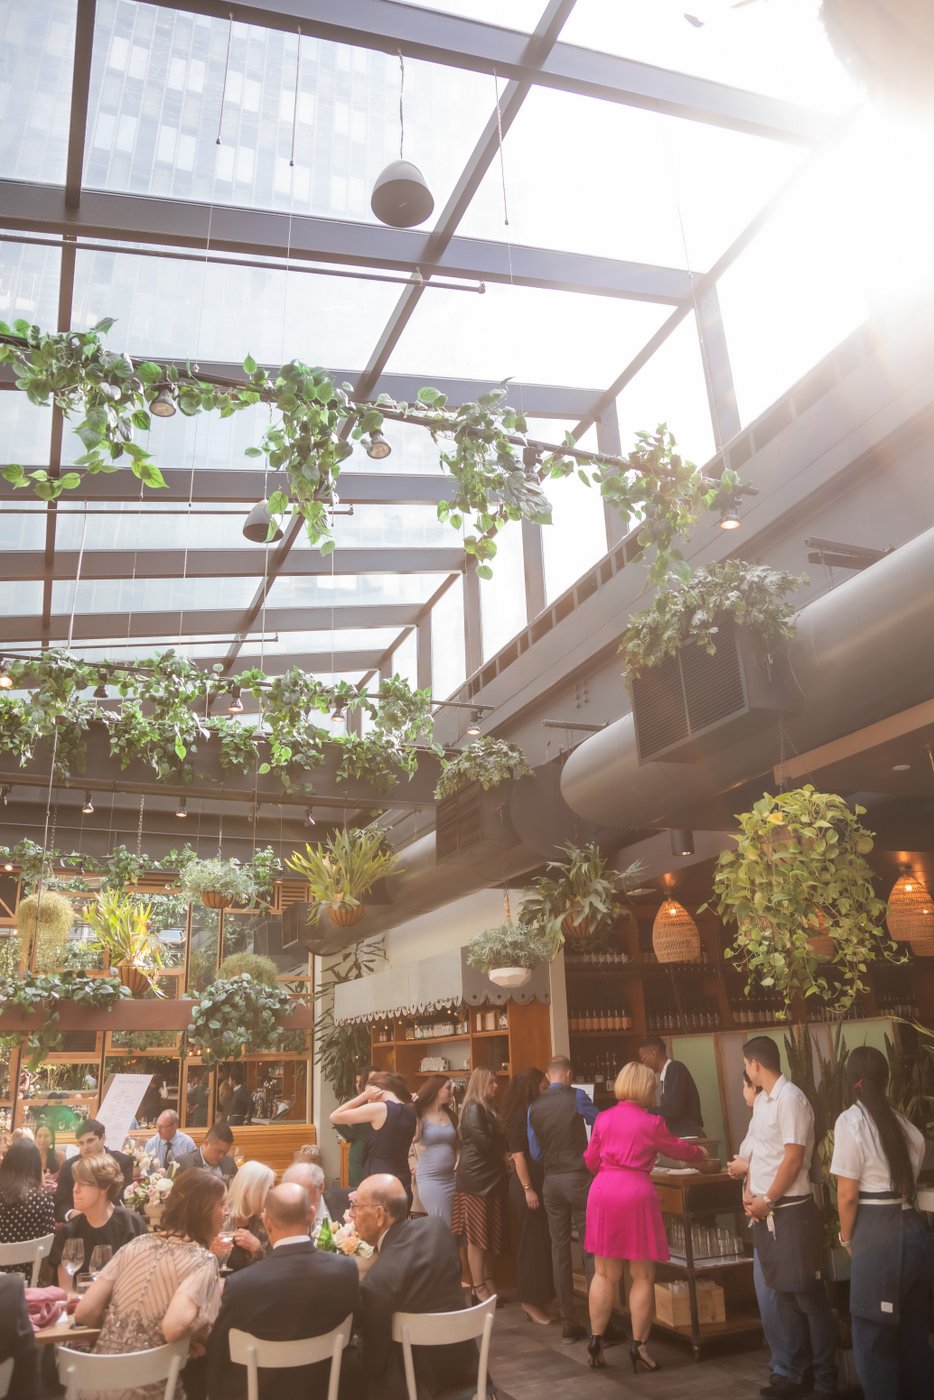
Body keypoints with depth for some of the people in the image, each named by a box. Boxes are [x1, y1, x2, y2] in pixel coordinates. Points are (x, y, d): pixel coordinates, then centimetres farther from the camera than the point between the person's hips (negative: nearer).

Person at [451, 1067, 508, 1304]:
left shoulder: (488, 1108, 15)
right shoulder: (473, 1108, -14)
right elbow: (484, 1143, -20)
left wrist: (502, 1152, -2)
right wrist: (504, 1152, -5)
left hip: (490, 1177, 9)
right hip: (476, 1179, -9)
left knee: (488, 1234, 12)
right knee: (476, 1236, -1)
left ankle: (487, 1283, 19)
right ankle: (479, 1288, 5)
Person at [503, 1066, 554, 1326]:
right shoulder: (519, 1115, -15)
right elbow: (518, 1155, -18)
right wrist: (527, 1189, -20)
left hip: (540, 1182, 9)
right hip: (526, 1185, -9)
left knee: (542, 1241, 12)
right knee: (530, 1241, -1)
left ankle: (539, 1299, 21)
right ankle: (530, 1301, 9)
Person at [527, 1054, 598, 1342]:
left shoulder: (534, 1106, 4)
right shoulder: (576, 1097, -7)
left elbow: (536, 1153, 7)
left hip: (551, 1181, 4)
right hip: (579, 1178, -4)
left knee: (559, 1250, 10)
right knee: (591, 1248, 2)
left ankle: (568, 1323, 15)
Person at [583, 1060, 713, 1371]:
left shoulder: (603, 1118, 6)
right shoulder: (651, 1122, -3)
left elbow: (590, 1161, 13)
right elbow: (678, 1149, 13)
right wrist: (701, 1154, 34)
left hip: (603, 1192, 4)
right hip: (635, 1193, -4)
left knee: (605, 1274, 14)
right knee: (642, 1277, 10)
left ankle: (595, 1341, 17)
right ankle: (638, 1346, 14)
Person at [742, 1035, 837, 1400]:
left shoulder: (790, 1099, -18)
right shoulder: (761, 1100, 9)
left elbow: (793, 1158, -20)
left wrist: (767, 1199, -13)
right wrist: (749, 1192, 2)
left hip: (790, 1211, -8)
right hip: (764, 1212, 8)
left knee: (808, 1297, 5)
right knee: (772, 1296, 13)